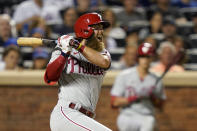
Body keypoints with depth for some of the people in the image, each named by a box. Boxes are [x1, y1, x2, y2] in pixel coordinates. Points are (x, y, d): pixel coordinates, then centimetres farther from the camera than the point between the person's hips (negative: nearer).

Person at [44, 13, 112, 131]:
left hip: (84, 119, 7)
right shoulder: (62, 51, 5)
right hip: (66, 113, -7)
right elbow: (49, 78, -10)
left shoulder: (103, 53, 16)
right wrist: (64, 53, -19)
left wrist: (78, 46, -12)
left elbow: (104, 62, -11)